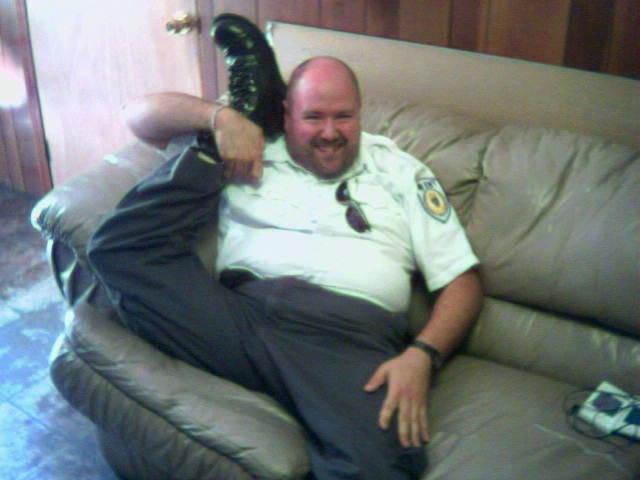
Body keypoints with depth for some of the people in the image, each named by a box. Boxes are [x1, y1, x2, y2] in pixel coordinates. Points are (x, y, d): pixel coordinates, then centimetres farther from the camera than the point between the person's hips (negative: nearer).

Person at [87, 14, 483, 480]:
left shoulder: (401, 172, 20)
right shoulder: (255, 145, 22)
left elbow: (463, 280, 13)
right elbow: (141, 115, 22)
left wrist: (422, 356, -6)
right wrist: (222, 116, 4)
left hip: (351, 336, -3)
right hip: (242, 315, 3)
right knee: (120, 247, -15)